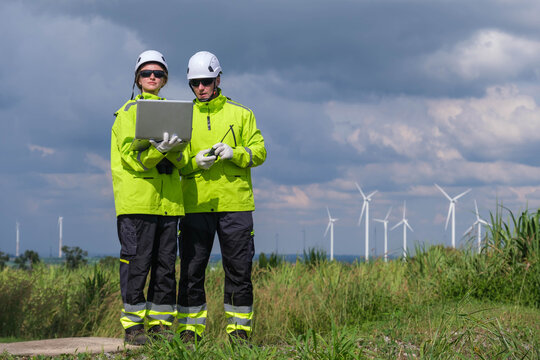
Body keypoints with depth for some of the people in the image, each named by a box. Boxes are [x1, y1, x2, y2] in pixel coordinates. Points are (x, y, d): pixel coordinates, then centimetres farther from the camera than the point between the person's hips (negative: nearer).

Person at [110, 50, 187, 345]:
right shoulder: (128, 112, 3)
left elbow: (181, 161, 10)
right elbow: (133, 157, -9)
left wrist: (173, 150, -13)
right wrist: (158, 149, -27)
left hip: (168, 199, 5)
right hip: (137, 198, -5)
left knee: (166, 265, 6)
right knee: (136, 263, -6)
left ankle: (160, 324, 11)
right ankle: (133, 326, -1)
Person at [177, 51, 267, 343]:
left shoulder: (241, 114, 9)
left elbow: (259, 151, 3)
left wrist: (234, 153, -16)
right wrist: (195, 162, -14)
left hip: (234, 204, -1)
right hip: (195, 205, 1)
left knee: (239, 269, 1)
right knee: (191, 269, 2)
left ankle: (239, 327, 10)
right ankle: (190, 327, 10)